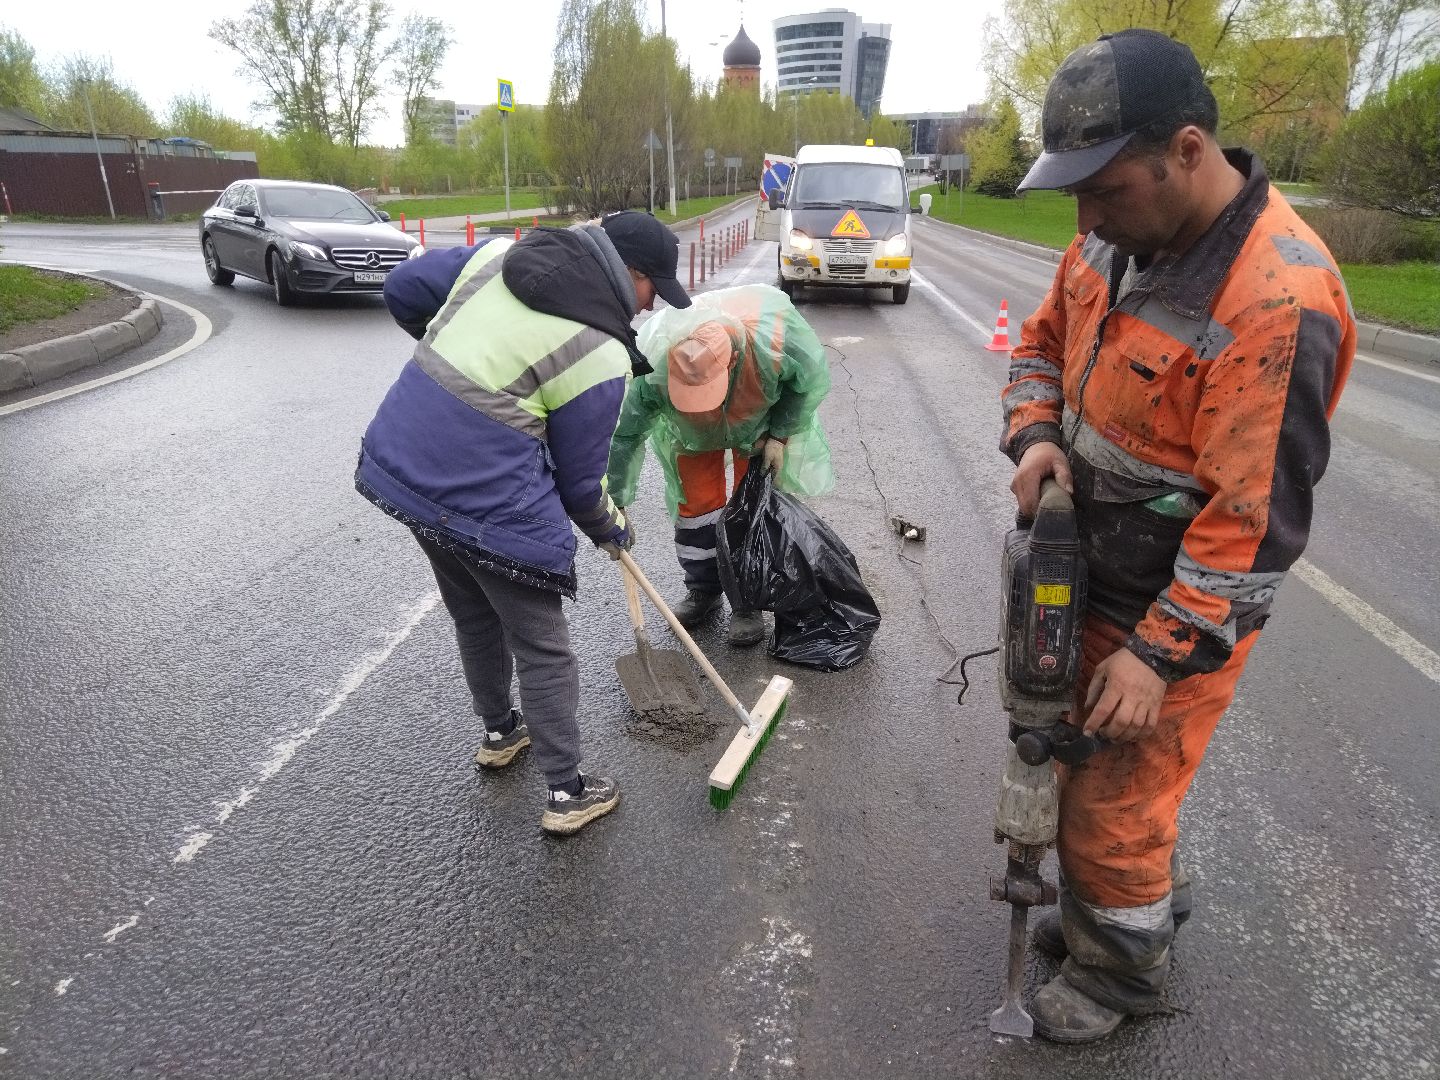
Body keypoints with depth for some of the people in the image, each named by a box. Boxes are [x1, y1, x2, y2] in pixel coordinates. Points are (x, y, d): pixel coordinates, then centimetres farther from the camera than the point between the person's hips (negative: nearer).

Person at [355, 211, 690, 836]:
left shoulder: (500, 254, 4)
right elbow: (577, 475, -7)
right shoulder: (602, 355, -14)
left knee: (474, 616, 27)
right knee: (542, 648, 10)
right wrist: (609, 529, 13)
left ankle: (498, 733, 48)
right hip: (490, 503, -8)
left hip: (400, 464, 8)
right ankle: (567, 793, 23)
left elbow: (403, 288, 12)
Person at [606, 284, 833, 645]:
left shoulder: (776, 340, -44)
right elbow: (625, 435, -31)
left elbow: (812, 382, -21)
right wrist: (616, 505, -27)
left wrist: (780, 436, -19)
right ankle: (703, 590, 21)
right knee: (695, 502, 2)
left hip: (760, 419, -1)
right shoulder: (652, 368, -42)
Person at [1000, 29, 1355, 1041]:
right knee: (1079, 762, 24)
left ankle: (1125, 967, 37)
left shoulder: (1279, 299, -27)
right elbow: (1045, 341, 12)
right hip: (1087, 575, 8)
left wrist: (1160, 652, -22)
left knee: (1113, 803, 8)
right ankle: (1145, 897, 52)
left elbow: (1256, 519, -25)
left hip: (1178, 611, -8)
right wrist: (1036, 435, -7)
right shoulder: (1117, 235, -3)